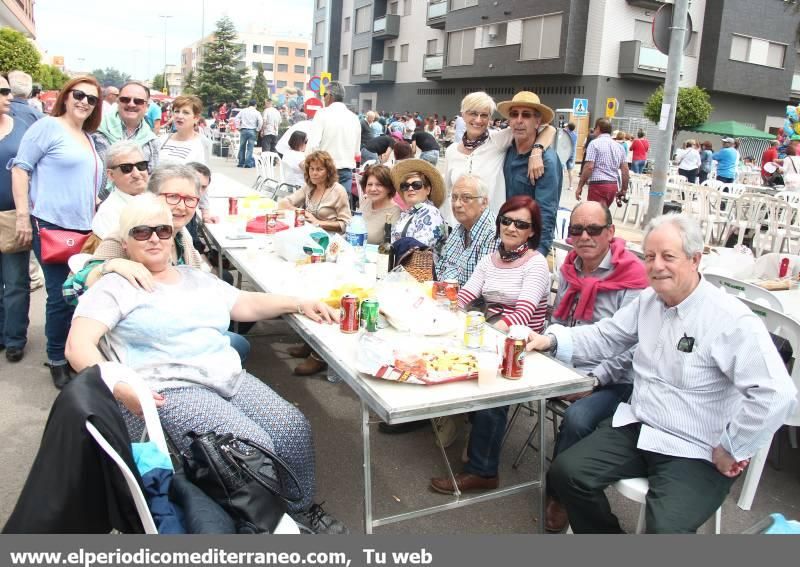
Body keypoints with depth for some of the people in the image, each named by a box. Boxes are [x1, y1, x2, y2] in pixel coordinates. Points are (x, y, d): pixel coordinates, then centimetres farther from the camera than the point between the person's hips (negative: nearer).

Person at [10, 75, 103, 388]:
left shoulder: (88, 138, 17)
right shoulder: (47, 127, -4)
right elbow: (20, 169, -8)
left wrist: (94, 220, 18)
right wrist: (23, 216, -13)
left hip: (83, 228, 7)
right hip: (51, 226, -7)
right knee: (61, 296, -4)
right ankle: (57, 360, 12)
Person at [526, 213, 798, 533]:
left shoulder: (731, 320, -17)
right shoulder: (648, 300, 6)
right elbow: (604, 337, 14)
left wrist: (730, 450, -15)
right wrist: (551, 340, -1)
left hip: (694, 454, -6)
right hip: (636, 428, 7)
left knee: (664, 529, -28)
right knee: (565, 473, -6)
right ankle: (604, 532, 19)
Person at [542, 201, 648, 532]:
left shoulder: (632, 278, -13)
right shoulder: (569, 269, 7)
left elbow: (630, 348, -16)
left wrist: (592, 380, -21)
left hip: (611, 381, -6)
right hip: (564, 368, 6)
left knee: (576, 419, -32)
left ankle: (557, 494, -5)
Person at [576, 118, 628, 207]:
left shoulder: (595, 143, -5)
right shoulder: (619, 146, 14)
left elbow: (589, 167, -14)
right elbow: (625, 169, 11)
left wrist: (580, 186, -11)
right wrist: (624, 189, 18)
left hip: (598, 184, -7)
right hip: (613, 185, 7)